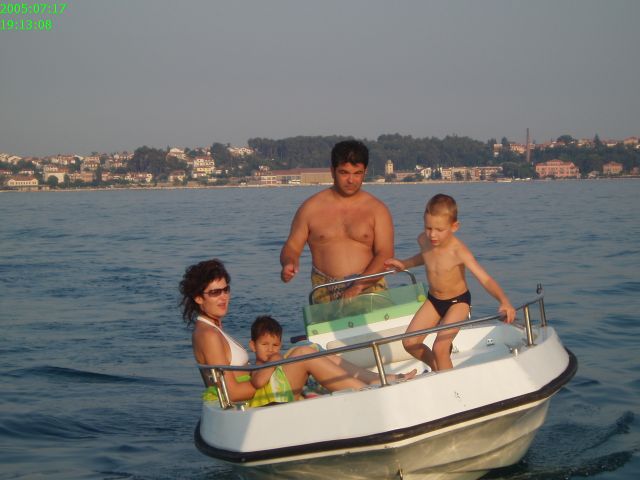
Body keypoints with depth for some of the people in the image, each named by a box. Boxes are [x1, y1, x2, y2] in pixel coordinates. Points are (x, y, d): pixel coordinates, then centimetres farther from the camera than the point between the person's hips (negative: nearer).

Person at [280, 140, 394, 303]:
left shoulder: (377, 209, 8)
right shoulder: (311, 208, 10)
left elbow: (385, 254, -1)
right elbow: (292, 246, 12)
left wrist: (358, 287, -15)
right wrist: (289, 264, -13)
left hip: (369, 288, 0)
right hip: (326, 292, 0)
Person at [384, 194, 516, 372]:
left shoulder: (458, 251, -31)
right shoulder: (424, 240, -13)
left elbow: (485, 279, -39)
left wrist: (504, 301, -53)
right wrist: (404, 264, 6)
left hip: (458, 301, -6)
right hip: (433, 300, 6)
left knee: (440, 347, -19)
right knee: (410, 343, -1)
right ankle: (436, 368, 27)